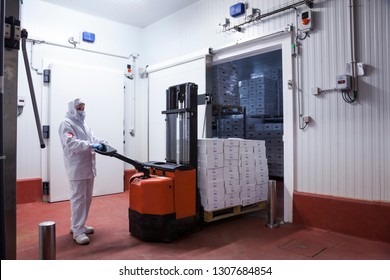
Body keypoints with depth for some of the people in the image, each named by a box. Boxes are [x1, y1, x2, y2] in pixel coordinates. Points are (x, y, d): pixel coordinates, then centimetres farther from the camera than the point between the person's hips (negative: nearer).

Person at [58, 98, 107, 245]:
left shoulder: (83, 124, 20)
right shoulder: (66, 124, -7)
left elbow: (92, 138, 16)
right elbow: (70, 143, -21)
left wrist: (102, 142, -3)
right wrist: (91, 145, -29)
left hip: (88, 166, 9)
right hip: (77, 168, -9)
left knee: (87, 198, 14)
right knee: (78, 198, -6)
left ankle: (78, 225, 27)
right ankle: (78, 231, 1)